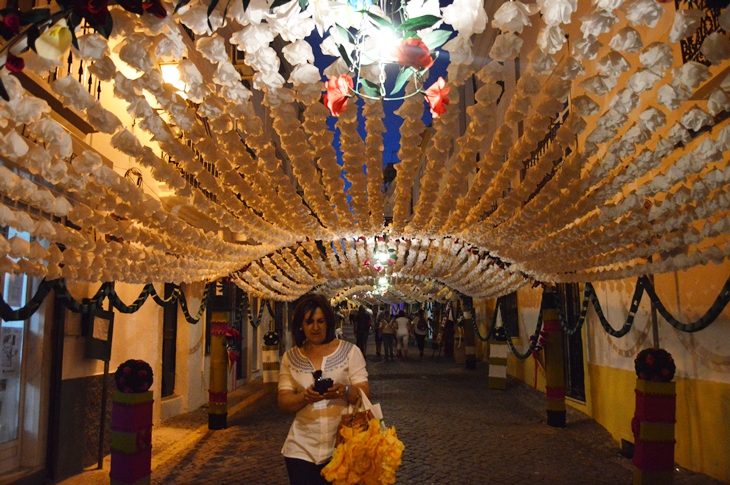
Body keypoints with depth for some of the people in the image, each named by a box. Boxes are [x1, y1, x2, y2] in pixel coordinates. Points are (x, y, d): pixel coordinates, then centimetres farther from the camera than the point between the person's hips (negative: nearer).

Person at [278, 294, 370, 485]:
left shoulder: (349, 351, -1)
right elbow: (283, 402, 0)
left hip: (344, 445, -1)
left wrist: (345, 391, -27)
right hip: (303, 448, 1)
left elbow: (364, 393, -5)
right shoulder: (290, 358, 4)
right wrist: (305, 397, -21)